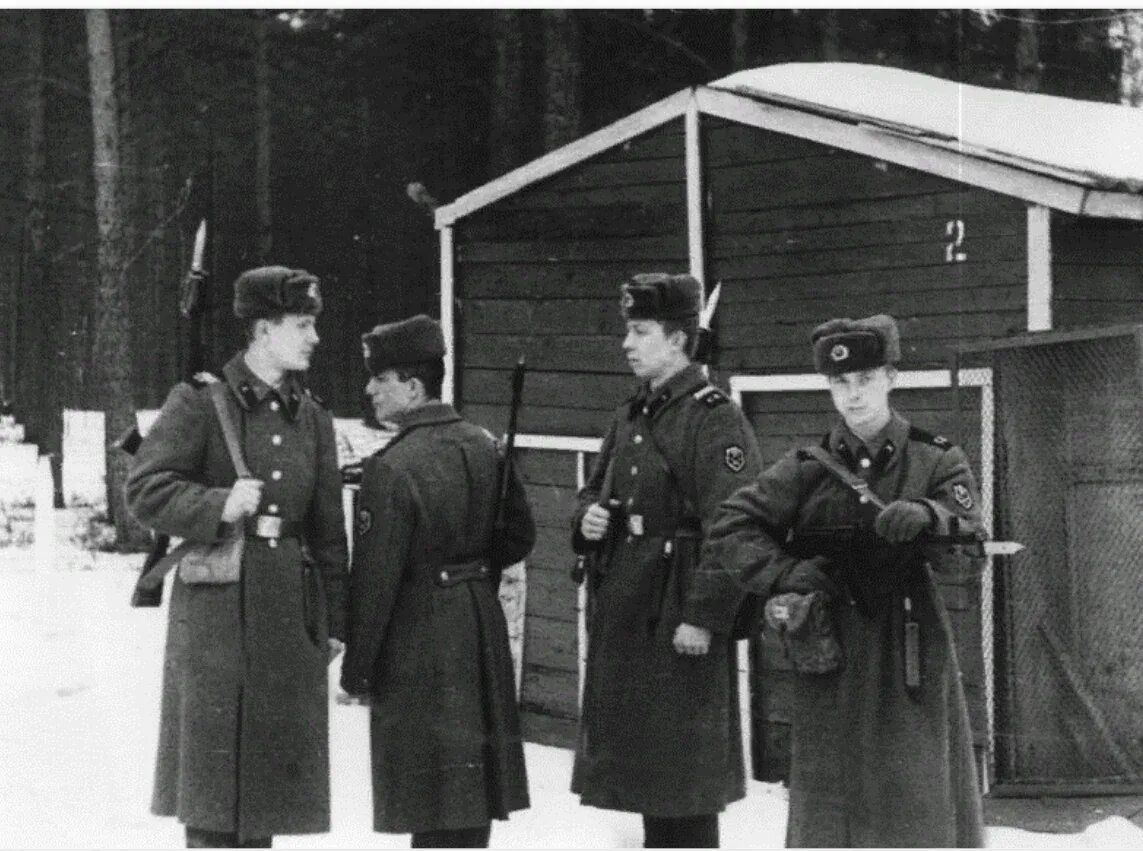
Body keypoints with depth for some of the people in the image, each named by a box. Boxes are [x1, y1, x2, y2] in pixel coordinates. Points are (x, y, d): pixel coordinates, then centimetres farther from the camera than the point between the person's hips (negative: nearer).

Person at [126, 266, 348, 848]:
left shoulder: (313, 418, 13)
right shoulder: (200, 402, -3)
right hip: (216, 608, -5)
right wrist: (218, 506, -20)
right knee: (212, 775, -2)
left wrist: (335, 621, 12)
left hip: (290, 614, 5)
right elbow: (145, 490, -6)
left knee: (271, 768, 8)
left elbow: (329, 529, 15)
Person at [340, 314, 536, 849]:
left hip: (419, 646, -7)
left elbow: (374, 579, -18)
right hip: (482, 629, 7)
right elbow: (519, 537, 12)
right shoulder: (483, 448, 4)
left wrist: (356, 671, -11)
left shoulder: (392, 469, -18)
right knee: (471, 780, 17)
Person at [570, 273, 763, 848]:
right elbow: (595, 492, 27)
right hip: (621, 616, 9)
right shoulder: (630, 418, 15)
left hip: (678, 619, -9)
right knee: (641, 758, 15)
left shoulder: (714, 418, -12)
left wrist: (703, 616, -22)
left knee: (684, 778, -3)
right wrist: (589, 517, 3)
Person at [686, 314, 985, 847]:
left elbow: (970, 556, -8)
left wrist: (928, 518, -27)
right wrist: (787, 572, -12)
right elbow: (731, 529, 3)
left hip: (912, 662, -1)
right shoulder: (807, 469, 5)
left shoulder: (936, 462, 2)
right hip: (829, 658, 1)